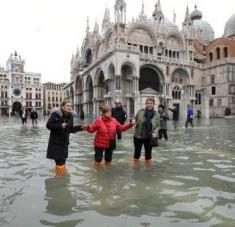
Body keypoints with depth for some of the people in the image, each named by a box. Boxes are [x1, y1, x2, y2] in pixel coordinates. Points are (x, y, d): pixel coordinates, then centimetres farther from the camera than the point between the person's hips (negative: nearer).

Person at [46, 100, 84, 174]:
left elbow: (71, 129, 4)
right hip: (55, 142, -5)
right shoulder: (55, 114, -13)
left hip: (64, 142, 5)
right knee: (59, 161, -2)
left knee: (63, 160, 14)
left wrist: (80, 127, -11)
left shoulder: (70, 116, 2)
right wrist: (60, 126, -25)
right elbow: (48, 125, -15)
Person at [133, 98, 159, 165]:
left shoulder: (156, 115, -4)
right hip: (138, 136, 0)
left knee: (148, 154, 15)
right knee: (137, 153, 13)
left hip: (149, 137, 1)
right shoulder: (140, 112, -7)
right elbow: (135, 120, 3)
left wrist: (155, 133, -19)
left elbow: (157, 126, -1)